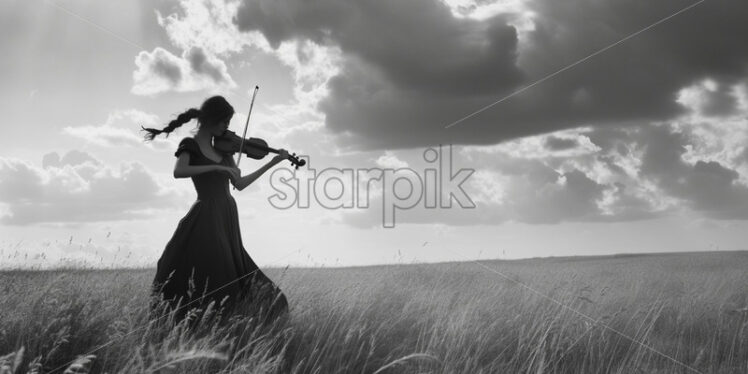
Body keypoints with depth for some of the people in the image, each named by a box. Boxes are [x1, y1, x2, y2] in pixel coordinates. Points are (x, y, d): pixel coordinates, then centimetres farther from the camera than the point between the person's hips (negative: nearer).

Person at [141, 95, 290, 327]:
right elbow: (178, 172, -25)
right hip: (206, 218, -7)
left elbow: (239, 184, 13)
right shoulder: (190, 145, -5)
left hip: (227, 217, 7)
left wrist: (273, 163, 10)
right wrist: (217, 167, -28)